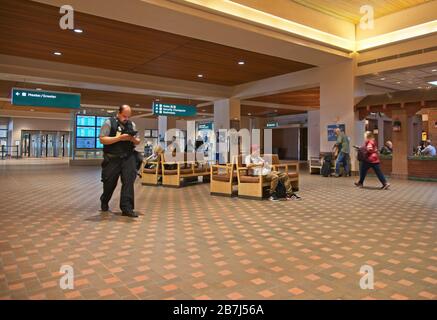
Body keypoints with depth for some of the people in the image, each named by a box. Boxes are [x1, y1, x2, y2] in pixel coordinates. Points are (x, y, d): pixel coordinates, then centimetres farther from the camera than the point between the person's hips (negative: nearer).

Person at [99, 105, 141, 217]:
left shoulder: (132, 124, 10)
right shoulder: (109, 123, -3)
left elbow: (137, 141, 14)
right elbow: (102, 139, -11)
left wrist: (134, 139, -10)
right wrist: (119, 138, -20)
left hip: (128, 157, 3)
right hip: (112, 158, -2)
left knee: (129, 181, -9)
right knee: (110, 183, 10)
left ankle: (127, 208, -5)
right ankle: (104, 203, 37)